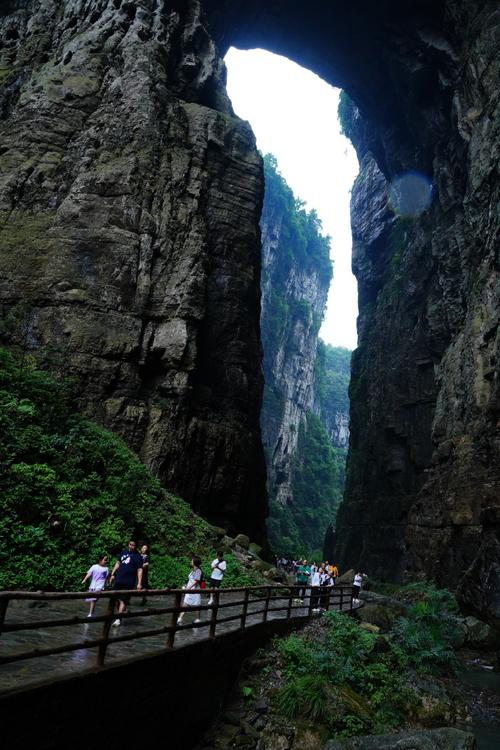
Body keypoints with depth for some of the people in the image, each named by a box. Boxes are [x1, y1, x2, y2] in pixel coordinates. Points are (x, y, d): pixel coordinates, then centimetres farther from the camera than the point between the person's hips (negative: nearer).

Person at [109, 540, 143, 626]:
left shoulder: (138, 557, -5)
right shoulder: (123, 552, 9)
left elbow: (139, 570, -10)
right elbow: (118, 563, 18)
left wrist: (139, 583, -17)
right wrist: (113, 574, 11)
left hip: (129, 582, -5)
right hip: (118, 579, 5)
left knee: (123, 600, -4)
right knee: (116, 598, 9)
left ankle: (118, 619, 2)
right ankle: (121, 612, 29)